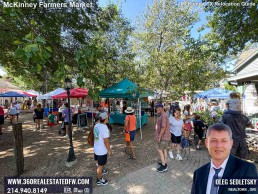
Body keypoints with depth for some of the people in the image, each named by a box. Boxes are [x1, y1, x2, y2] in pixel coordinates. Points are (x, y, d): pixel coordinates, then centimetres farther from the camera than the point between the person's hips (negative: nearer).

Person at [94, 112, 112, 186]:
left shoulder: (96, 125, -5)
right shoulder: (104, 128, -30)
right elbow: (106, 141, -26)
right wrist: (109, 150, -11)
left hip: (96, 148, 8)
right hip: (102, 150, -8)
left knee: (100, 163, 30)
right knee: (101, 165, 13)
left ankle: (101, 171, 54)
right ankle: (99, 180, 32)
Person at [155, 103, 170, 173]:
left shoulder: (163, 115, -22)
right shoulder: (162, 115, 11)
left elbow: (164, 127, -27)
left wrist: (159, 136, -23)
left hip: (163, 136, -10)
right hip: (164, 136, 10)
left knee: (159, 149, -3)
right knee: (164, 149, 16)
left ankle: (164, 166, 6)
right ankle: (164, 163, 28)